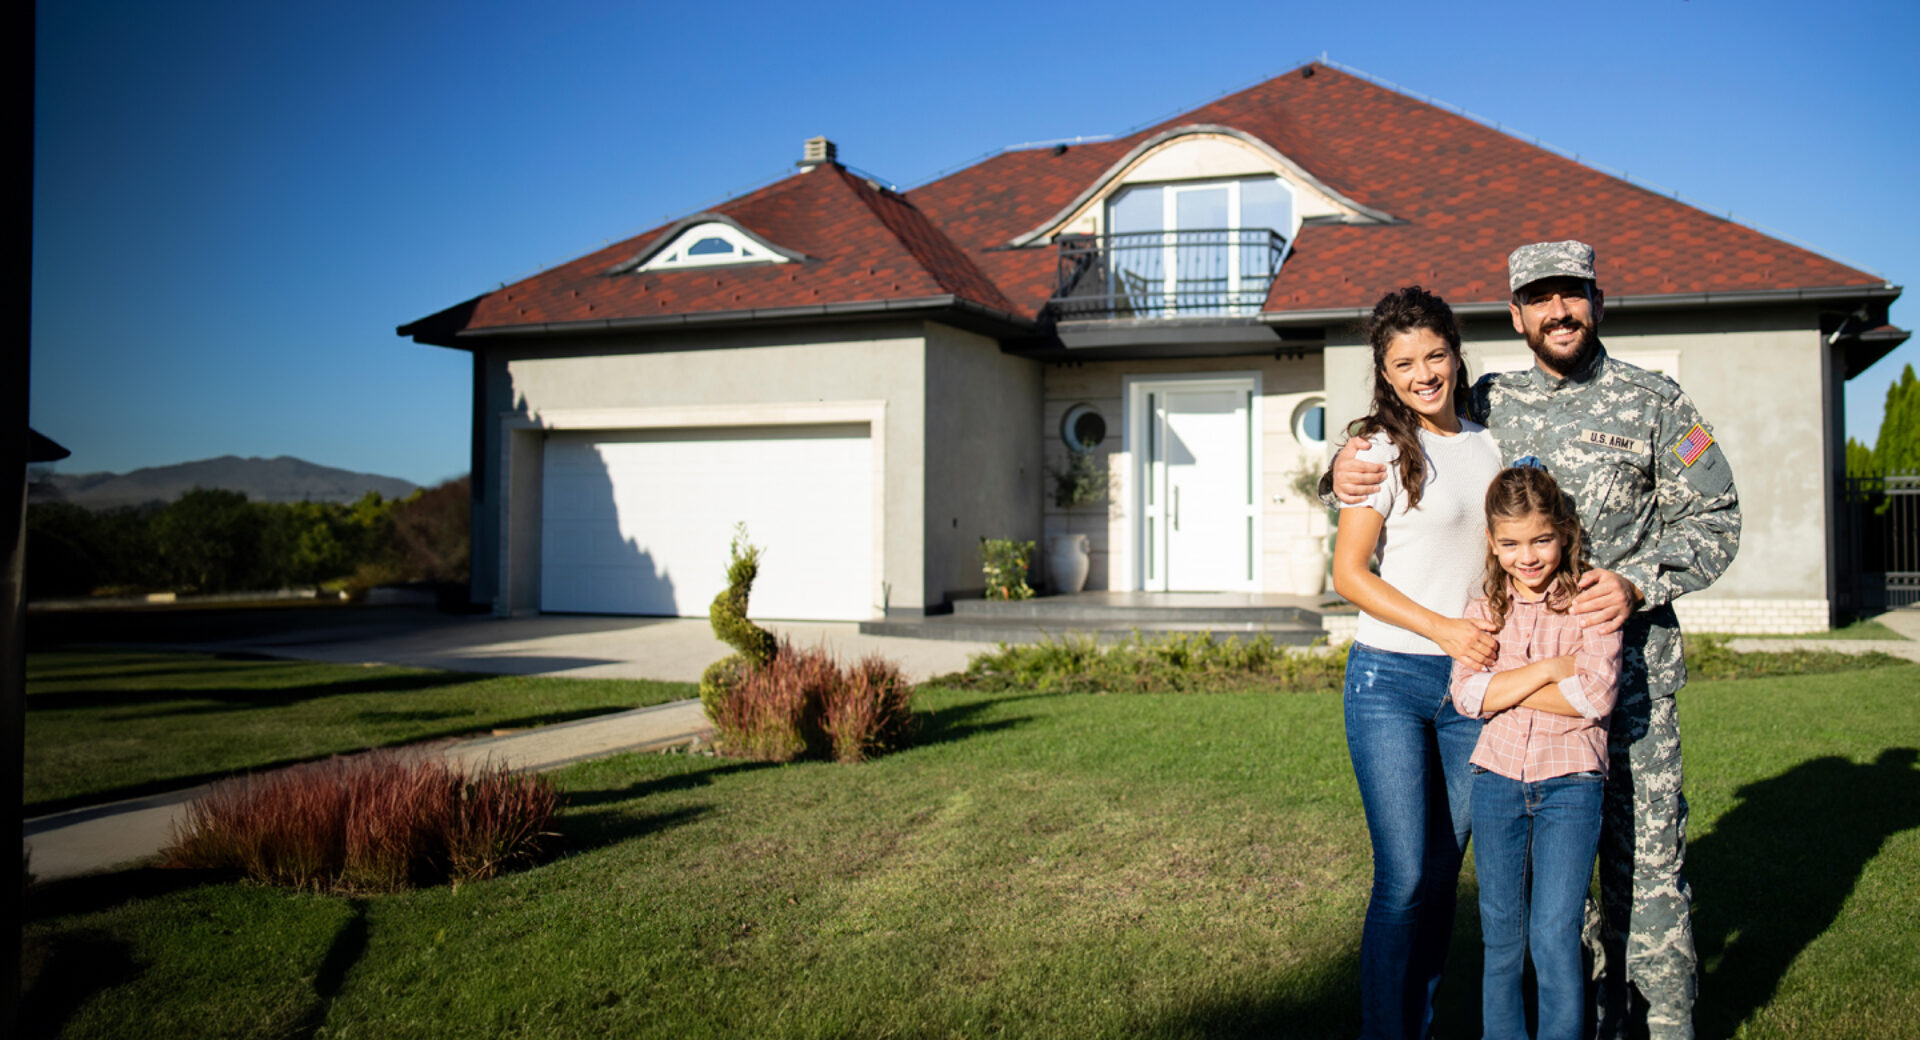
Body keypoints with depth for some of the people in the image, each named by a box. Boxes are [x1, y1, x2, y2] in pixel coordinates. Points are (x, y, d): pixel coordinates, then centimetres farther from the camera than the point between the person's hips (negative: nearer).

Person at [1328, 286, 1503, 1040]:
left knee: (1443, 875, 9)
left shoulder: (1489, 444, 10)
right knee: (1403, 879, -6)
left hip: (1471, 682, 5)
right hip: (1390, 678, -5)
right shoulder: (1383, 450, -6)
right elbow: (1348, 574, -8)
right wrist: (1443, 629, -14)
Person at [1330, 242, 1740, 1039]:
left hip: (1630, 662, -2)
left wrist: (1637, 583, -15)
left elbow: (1713, 519, 2)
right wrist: (1345, 468, -7)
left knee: (1643, 854, -1)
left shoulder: (1653, 403, 2)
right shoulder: (1489, 404, 8)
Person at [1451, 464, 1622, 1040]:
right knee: (1502, 938, 11)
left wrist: (1504, 687, -11)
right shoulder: (1484, 608, 5)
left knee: (1555, 935, -7)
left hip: (1569, 783, -3)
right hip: (1497, 781, 3)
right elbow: (1467, 695, -7)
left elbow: (1596, 695, -15)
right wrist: (1549, 669, -13)